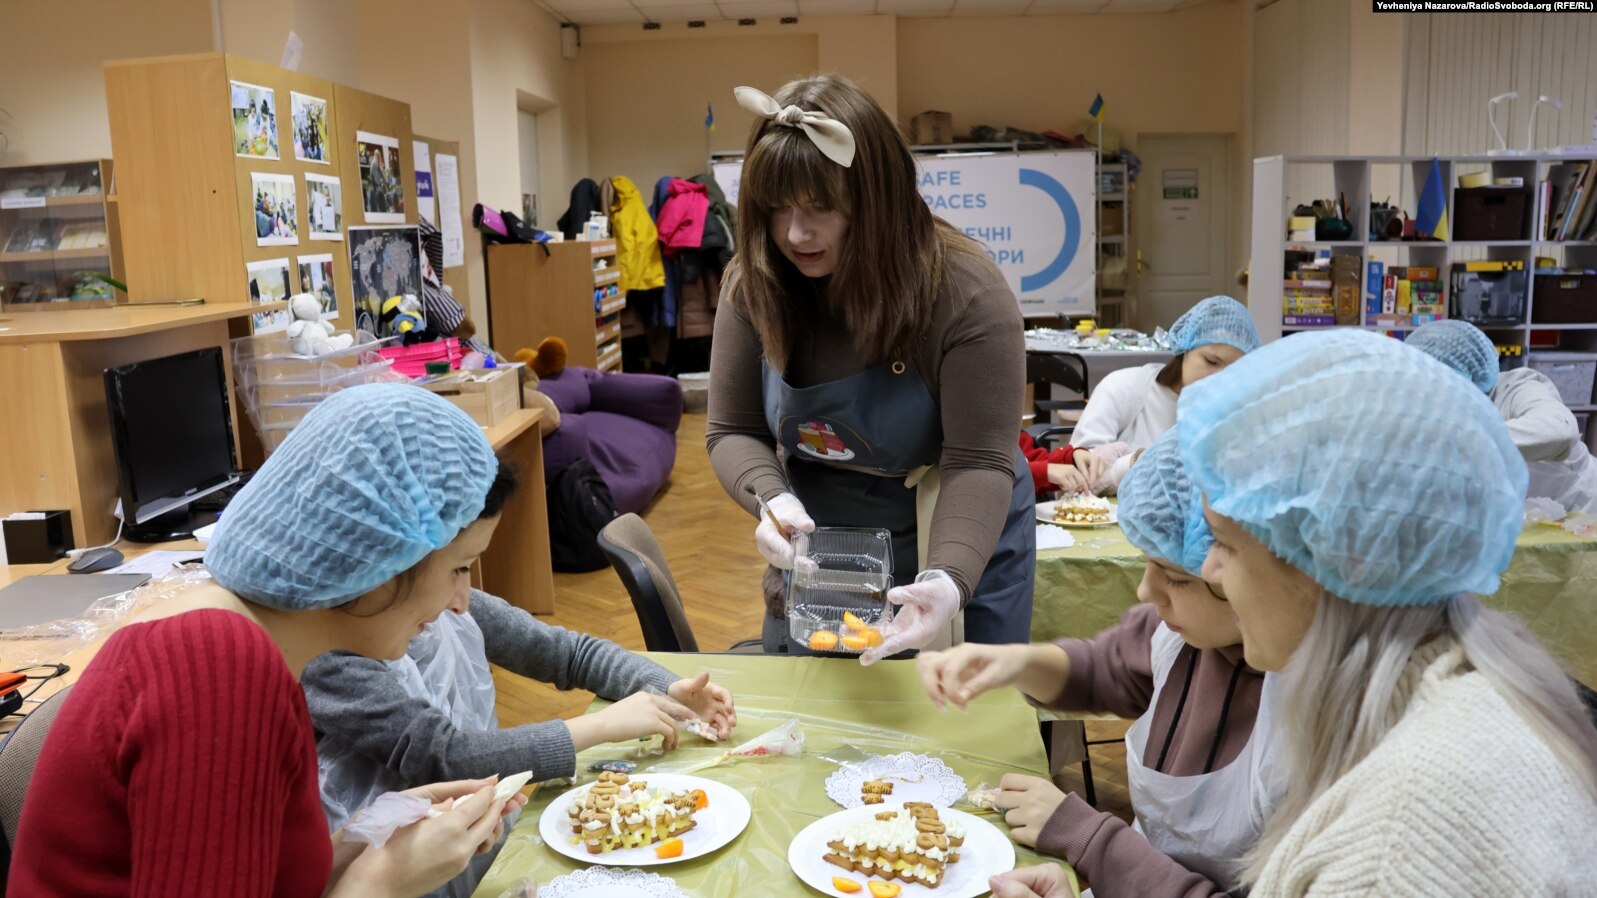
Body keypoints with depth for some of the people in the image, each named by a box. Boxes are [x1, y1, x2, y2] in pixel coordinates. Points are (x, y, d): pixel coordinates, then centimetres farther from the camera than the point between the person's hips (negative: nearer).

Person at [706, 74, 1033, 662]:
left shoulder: (966, 293, -26)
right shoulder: (753, 285, -14)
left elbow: (978, 461, -26)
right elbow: (734, 431, -10)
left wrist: (949, 581, -41)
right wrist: (772, 499, -31)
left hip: (962, 544, -3)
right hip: (817, 546, 3)